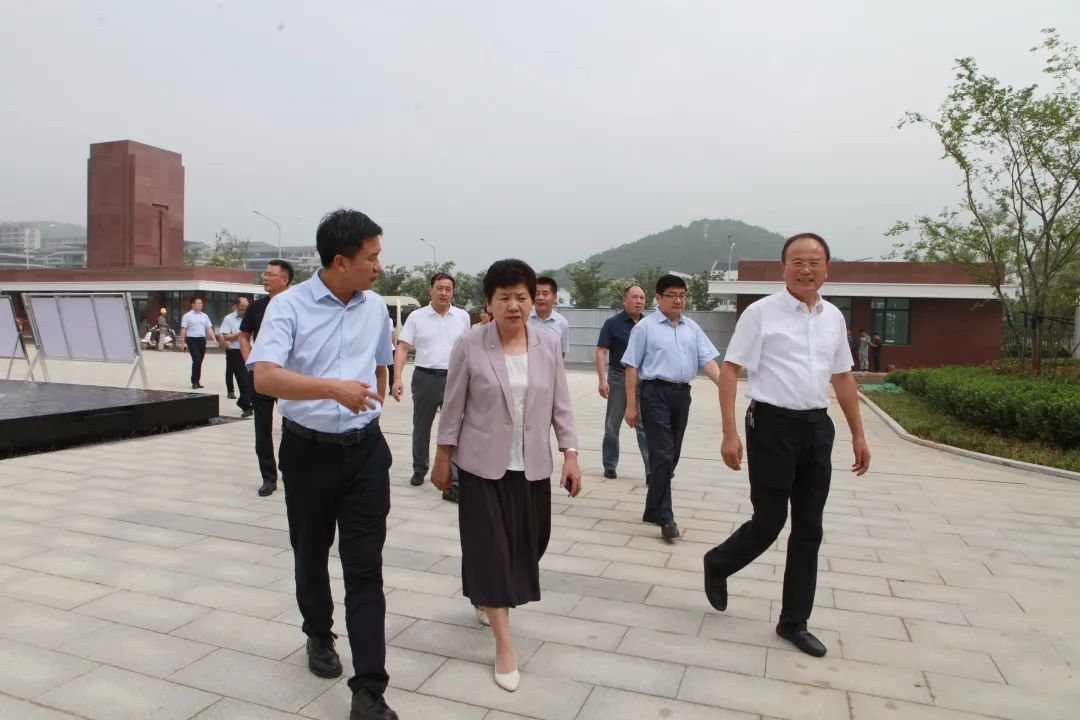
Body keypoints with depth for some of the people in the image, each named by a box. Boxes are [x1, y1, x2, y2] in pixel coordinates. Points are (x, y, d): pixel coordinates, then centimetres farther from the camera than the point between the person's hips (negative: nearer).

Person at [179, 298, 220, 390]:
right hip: (192, 340, -5)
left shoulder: (205, 316, 13)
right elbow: (183, 330, -4)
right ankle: (194, 382, -5)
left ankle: (197, 381, 18)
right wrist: (182, 342, -9)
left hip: (202, 340, 5)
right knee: (196, 360, -15)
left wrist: (214, 339, -4)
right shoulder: (187, 316, -1)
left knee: (199, 361, 9)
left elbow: (209, 329, 9)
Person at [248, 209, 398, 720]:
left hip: (366, 451, 2)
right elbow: (265, 377, -25)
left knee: (365, 567, -1)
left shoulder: (376, 307, 4)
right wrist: (334, 388, -37)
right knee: (311, 555, 18)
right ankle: (319, 635, 46)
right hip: (308, 450, -2)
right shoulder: (289, 306, -12)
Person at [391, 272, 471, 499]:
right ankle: (419, 469, 36)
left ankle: (453, 482, -4)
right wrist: (397, 378, -15)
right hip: (425, 378, 0)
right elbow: (402, 348, -4)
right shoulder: (416, 317, 0)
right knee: (421, 428, 15)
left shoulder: (462, 317, 5)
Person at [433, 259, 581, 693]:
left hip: (532, 466, 4)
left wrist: (570, 454, -1)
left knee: (527, 542, 13)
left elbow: (561, 406, 4)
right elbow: (453, 407, -2)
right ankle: (504, 644, 10)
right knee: (490, 548, -1)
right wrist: (443, 458, 1)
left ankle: (487, 600, 43)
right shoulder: (469, 347, -8)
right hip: (483, 465, -3)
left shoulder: (549, 346, 0)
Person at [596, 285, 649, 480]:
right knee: (613, 425, 9)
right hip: (619, 378, -2)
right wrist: (602, 379, -17)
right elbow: (601, 351, -9)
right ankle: (610, 466, 21)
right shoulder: (613, 323, -5)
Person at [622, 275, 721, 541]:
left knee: (672, 455, 12)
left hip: (682, 394, 6)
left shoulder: (692, 328, 13)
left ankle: (654, 509, 27)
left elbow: (707, 360, 6)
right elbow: (632, 367, -3)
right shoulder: (645, 327, -2)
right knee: (662, 455, -9)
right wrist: (631, 405, -7)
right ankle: (665, 517, -4)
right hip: (656, 393, -6)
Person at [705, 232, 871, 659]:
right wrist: (730, 433, -16)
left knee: (809, 530, 10)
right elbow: (730, 371, -10)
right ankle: (718, 565, 32)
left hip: (818, 428, 6)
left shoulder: (834, 317, 11)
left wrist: (858, 434, 17)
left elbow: (843, 377, 19)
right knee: (769, 522, 1)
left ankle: (794, 622, 25)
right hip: (773, 424, -6)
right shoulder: (761, 312, -7)